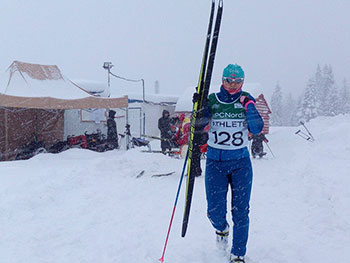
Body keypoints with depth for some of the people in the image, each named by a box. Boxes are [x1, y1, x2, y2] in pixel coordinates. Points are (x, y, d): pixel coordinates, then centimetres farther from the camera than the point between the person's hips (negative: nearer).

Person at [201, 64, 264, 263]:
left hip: (241, 162, 0)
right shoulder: (212, 100, 2)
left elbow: (257, 129, -6)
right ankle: (222, 228, 33)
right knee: (215, 211, -3)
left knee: (241, 211, -1)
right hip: (215, 162, 0)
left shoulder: (246, 100, 2)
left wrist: (249, 106, -15)